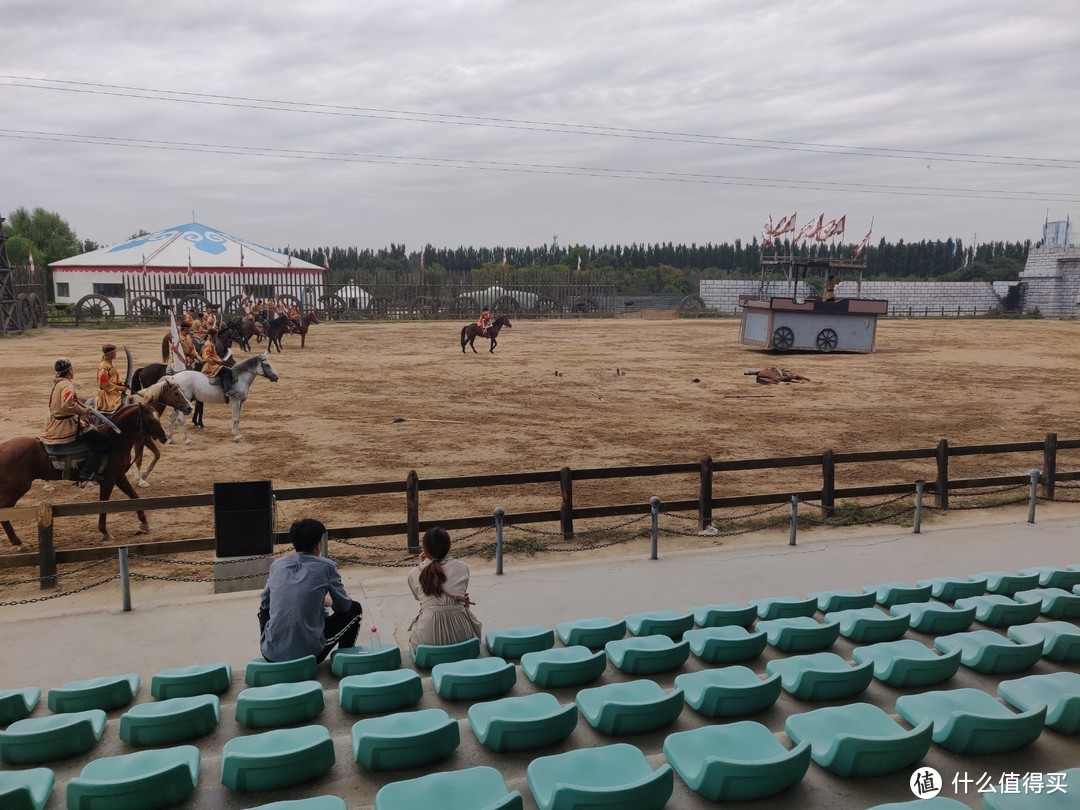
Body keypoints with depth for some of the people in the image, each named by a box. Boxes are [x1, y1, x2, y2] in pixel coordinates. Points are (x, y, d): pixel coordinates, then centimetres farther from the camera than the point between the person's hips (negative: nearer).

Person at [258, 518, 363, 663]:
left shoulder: (277, 565, 6)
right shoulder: (326, 566, -5)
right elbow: (343, 605, 6)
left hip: (270, 654, 4)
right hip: (307, 653, -4)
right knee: (354, 609, 17)